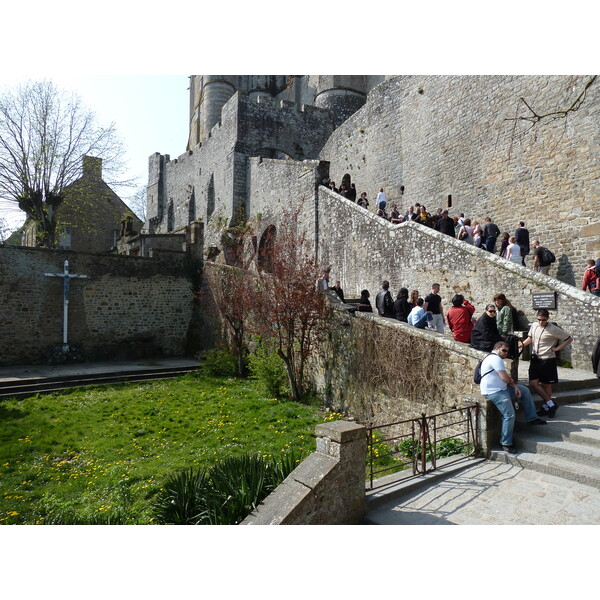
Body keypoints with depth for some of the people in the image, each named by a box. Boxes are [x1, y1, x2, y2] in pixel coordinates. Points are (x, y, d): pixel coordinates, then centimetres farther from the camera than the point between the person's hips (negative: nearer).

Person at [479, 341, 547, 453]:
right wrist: (512, 381, 5)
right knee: (509, 415, -15)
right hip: (493, 392, -11)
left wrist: (515, 386, 1)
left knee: (525, 390, 19)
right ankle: (506, 443, -3)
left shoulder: (496, 359, 20)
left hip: (502, 388, 11)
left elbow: (506, 378, 18)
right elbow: (505, 378, -18)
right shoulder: (495, 358, -16)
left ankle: (531, 418, 23)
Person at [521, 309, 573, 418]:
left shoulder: (554, 329, -12)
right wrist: (522, 344, 0)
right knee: (533, 383, -2)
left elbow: (569, 339, -4)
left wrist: (557, 348, -9)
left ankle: (546, 407, 22)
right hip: (535, 359, 5)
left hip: (548, 360, -5)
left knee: (546, 385, 5)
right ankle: (551, 404, 12)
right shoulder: (534, 326, 3)